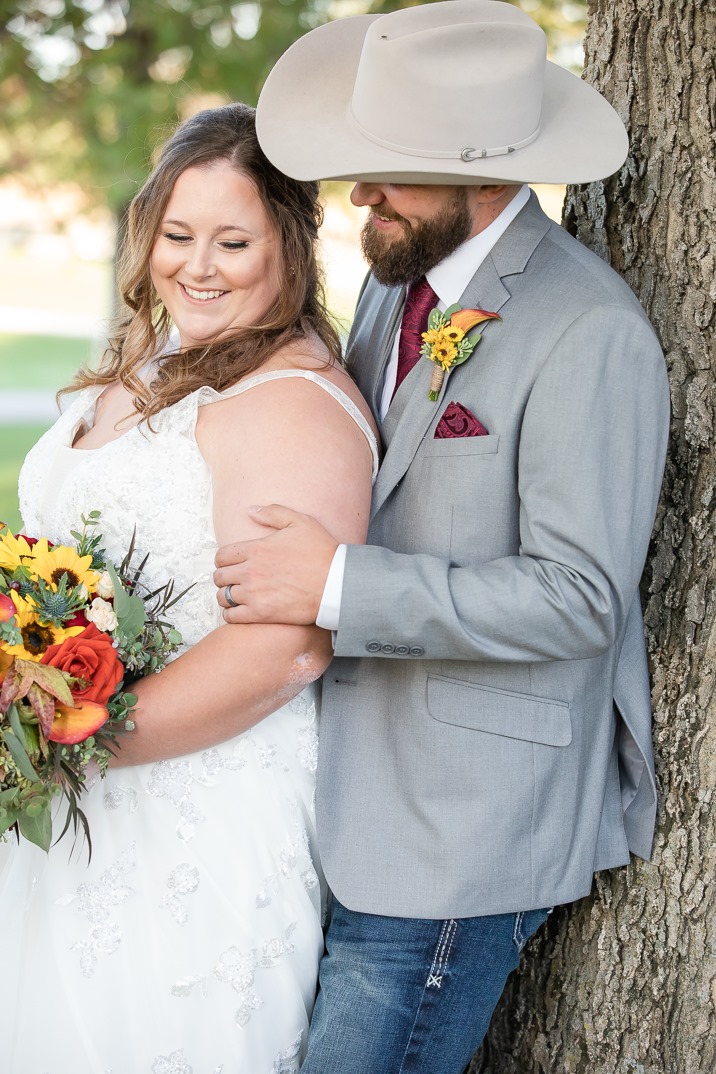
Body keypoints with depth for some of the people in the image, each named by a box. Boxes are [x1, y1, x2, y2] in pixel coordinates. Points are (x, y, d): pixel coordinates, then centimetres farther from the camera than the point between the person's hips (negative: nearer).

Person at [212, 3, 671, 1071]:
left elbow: (577, 597, -20)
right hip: (353, 789, 8)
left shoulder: (590, 333, -17)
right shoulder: (398, 280, 9)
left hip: (458, 832, -8)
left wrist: (341, 587, -22)